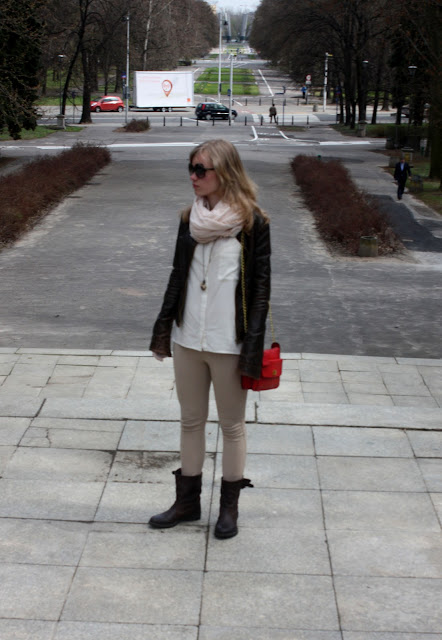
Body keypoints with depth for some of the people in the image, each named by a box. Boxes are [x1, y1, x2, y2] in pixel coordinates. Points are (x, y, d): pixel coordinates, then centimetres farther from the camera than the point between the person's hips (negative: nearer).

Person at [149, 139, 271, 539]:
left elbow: (260, 287, -9)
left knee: (232, 426, 9)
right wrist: (163, 327, 11)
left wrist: (253, 348, -13)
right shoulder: (190, 219, 5)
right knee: (191, 421, 15)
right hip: (187, 339, 5)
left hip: (228, 342, -5)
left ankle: (230, 506, 24)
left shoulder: (252, 223, -9)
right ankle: (188, 501, 28)